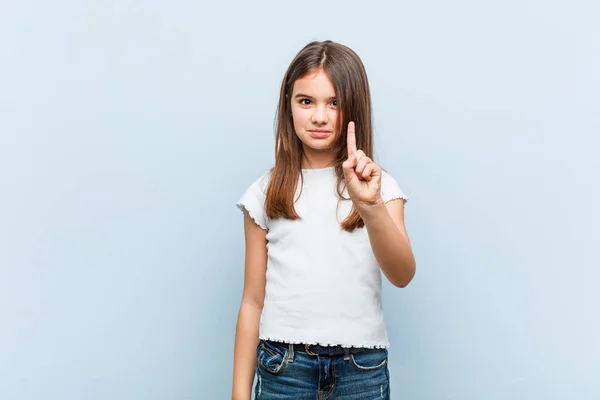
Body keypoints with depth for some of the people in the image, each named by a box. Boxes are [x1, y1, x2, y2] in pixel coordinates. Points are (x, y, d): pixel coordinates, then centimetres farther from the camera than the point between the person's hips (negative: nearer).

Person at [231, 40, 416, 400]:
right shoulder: (266, 192, 1)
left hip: (362, 369, 0)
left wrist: (370, 206, -32)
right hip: (282, 366, 0)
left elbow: (402, 275, -16)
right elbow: (253, 302, 4)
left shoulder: (378, 185, 0)